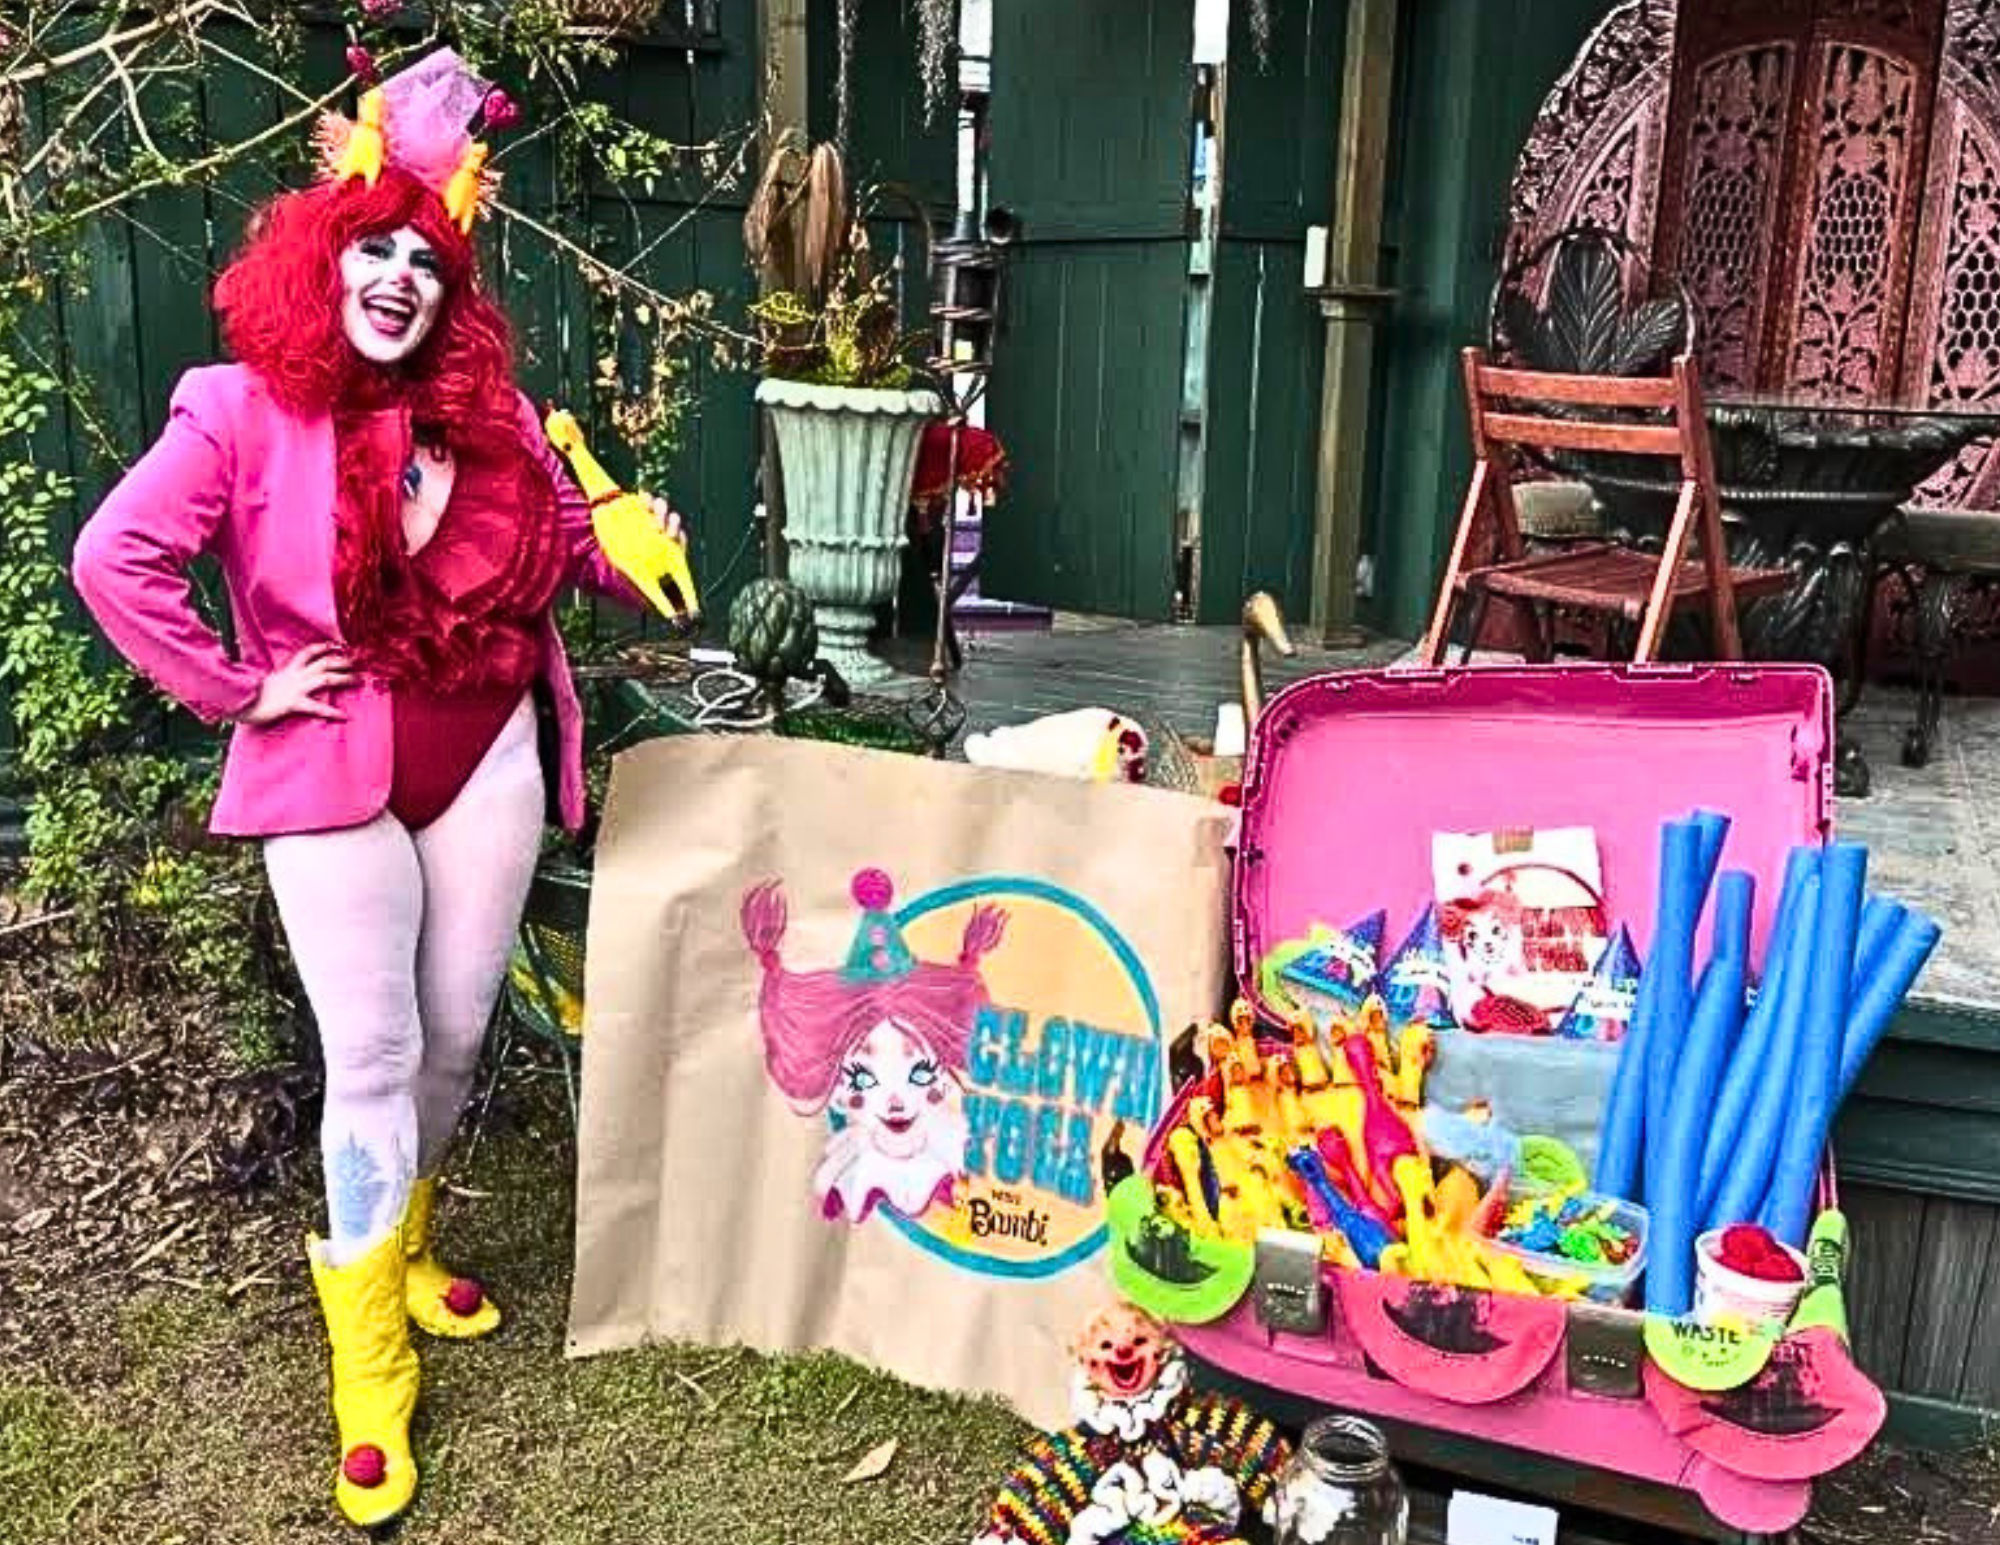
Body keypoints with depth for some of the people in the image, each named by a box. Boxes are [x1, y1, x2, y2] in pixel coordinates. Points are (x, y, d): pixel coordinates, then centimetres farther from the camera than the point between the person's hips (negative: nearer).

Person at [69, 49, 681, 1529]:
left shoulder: (489, 412, 3)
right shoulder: (242, 412, -9)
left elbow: (571, 543, 13)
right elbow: (115, 558, -16)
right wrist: (234, 687, -13)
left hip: (487, 761, 4)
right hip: (334, 781, -4)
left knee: (457, 1034, 14)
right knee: (371, 1055, -4)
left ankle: (403, 1237, 42)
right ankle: (368, 1367, 11)